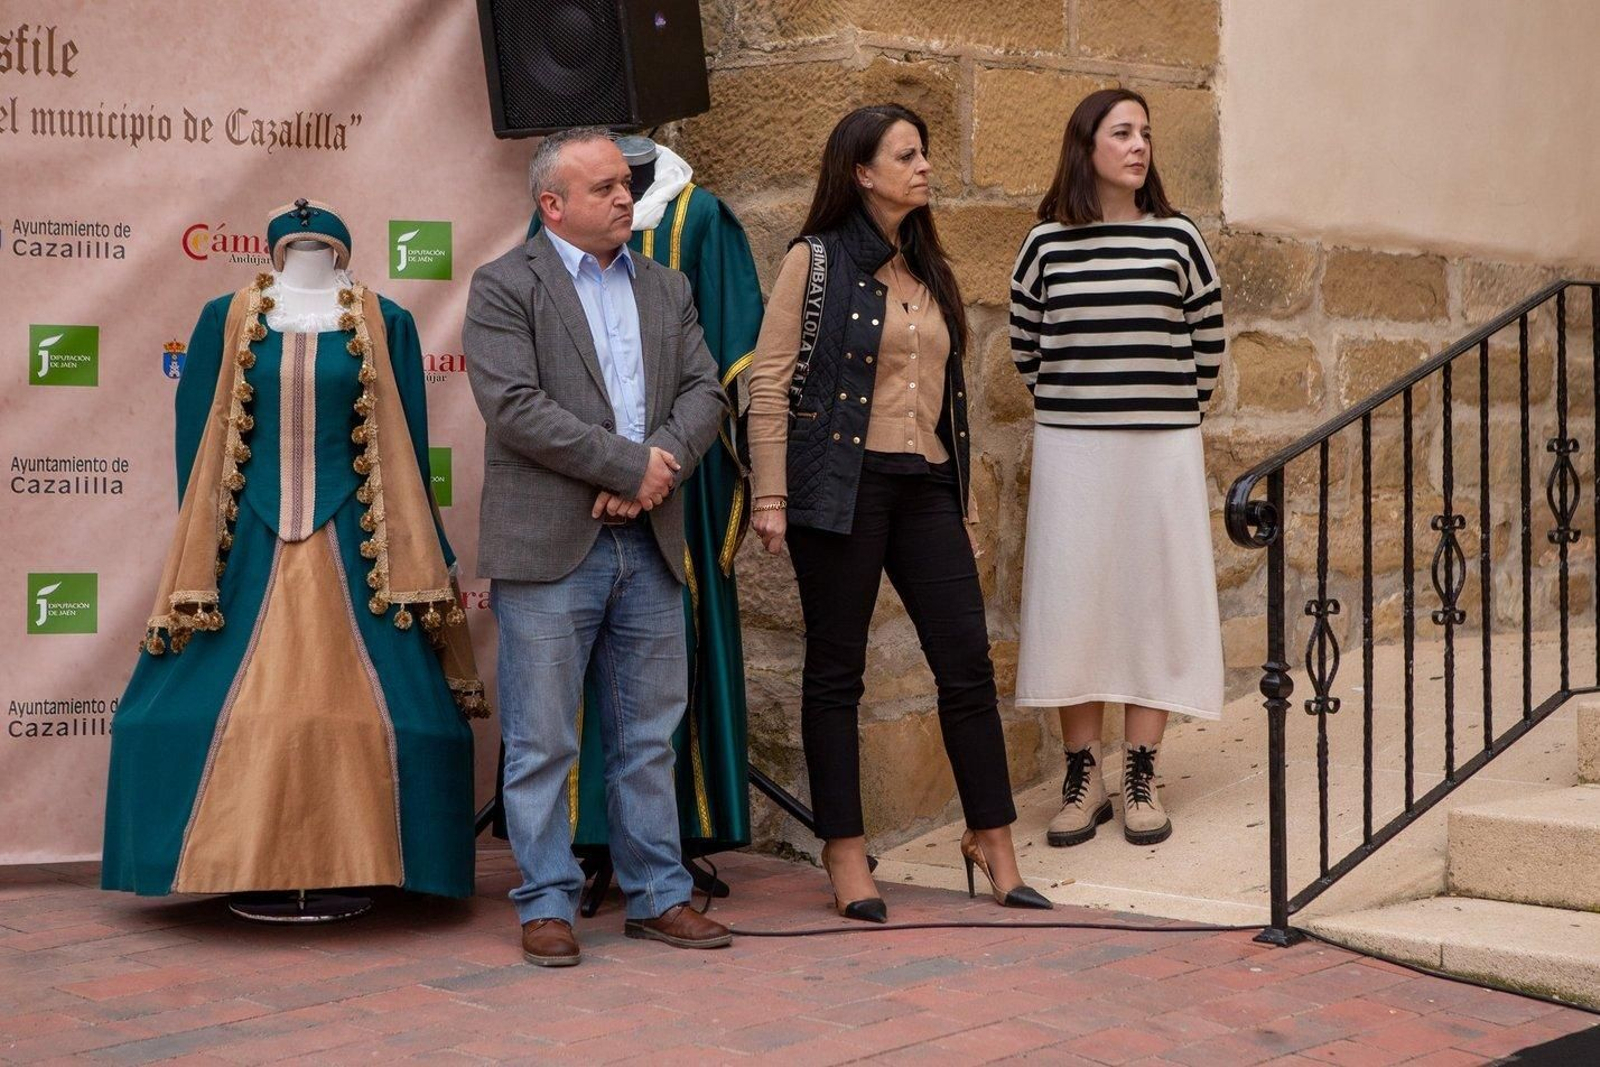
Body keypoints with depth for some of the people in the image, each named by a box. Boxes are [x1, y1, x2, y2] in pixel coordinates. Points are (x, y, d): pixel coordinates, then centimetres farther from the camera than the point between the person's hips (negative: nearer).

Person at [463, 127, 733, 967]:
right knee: (541, 743, 1)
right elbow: (515, 407, -14)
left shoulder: (666, 288, 16)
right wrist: (630, 466, -13)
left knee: (649, 738, 11)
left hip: (649, 547, 5)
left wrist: (660, 464, -12)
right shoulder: (504, 288, -2)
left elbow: (704, 392, 8)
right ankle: (547, 905, 11)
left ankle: (658, 896, 20)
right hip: (550, 548, -5)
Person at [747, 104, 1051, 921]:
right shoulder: (815, 262, -2)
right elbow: (769, 383, -6)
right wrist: (771, 497, -12)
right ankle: (846, 854, 11)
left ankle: (992, 837, 14)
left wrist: (962, 486, 17)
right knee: (836, 669, 2)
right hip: (842, 483, -5)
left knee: (967, 661, 2)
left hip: (925, 486, 6)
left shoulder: (928, 269, 16)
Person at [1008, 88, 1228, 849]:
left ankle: (1142, 777, 12)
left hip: (1161, 447, 0)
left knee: (1154, 600, 3)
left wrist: (1176, 411, 12)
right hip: (1071, 448, 0)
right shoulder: (1047, 243, 1)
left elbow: (1209, 340, 10)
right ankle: (1083, 777, 12)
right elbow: (1026, 344, 12)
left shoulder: (1177, 238, 2)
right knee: (1071, 604, 1)